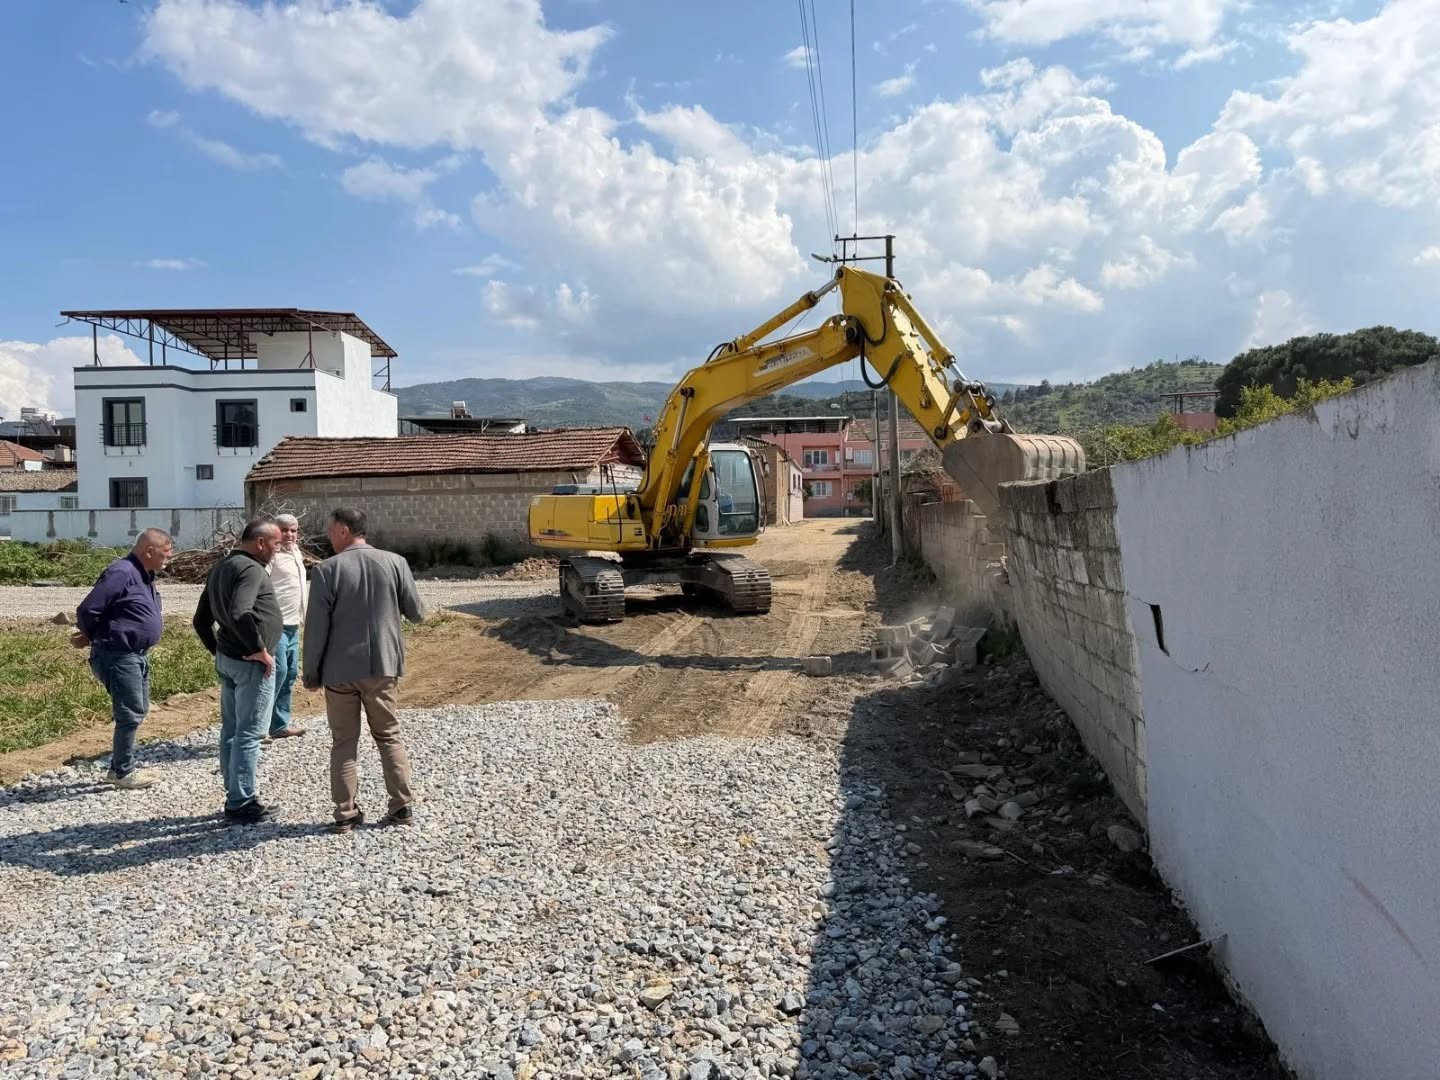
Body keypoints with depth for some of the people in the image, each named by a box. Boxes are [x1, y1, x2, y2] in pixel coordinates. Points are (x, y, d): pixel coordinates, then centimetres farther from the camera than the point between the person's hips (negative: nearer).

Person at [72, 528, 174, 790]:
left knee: (138, 710, 17)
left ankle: (120, 767, 29)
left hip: (138, 655, 10)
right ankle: (123, 773, 11)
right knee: (130, 714, -2)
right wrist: (93, 637, -3)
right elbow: (87, 610, -20)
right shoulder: (121, 573, -20)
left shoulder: (144, 575, 11)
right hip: (118, 656, -10)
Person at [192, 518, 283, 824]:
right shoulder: (250, 569, -17)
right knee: (249, 733, -2)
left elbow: (201, 620, 18)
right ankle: (242, 804, 4)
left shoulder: (219, 568, 13)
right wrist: (260, 648, -23)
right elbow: (239, 613, -32)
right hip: (251, 662, -10)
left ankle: (235, 796, 24)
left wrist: (217, 650, 19)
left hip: (226, 658, 10)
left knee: (231, 730, 14)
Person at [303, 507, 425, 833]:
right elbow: (417, 613, 2)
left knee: (343, 742, 10)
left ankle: (346, 813, 13)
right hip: (382, 666, 2)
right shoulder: (394, 562, -4)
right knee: (389, 736, 15)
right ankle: (402, 806, 15)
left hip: (340, 669, -2)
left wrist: (311, 672, 1)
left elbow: (316, 627, -10)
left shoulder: (327, 570, -11)